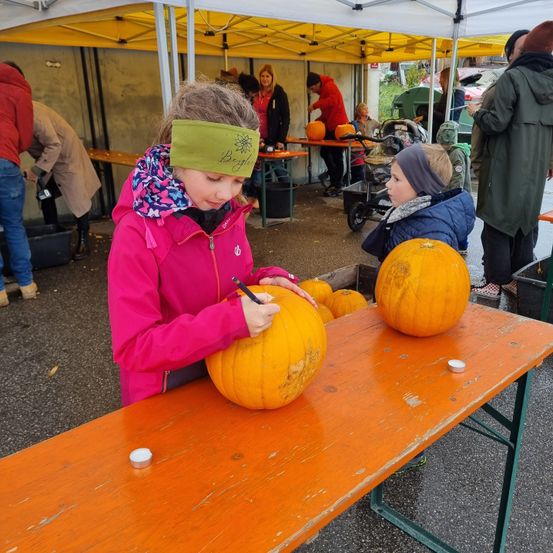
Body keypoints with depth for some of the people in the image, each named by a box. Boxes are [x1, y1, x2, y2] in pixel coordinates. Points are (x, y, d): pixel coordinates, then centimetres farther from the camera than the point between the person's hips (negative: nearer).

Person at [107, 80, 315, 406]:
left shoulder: (230, 214, -8)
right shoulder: (138, 235, -26)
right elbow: (133, 349, -28)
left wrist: (265, 281, -15)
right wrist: (230, 320, -37)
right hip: (165, 395, -5)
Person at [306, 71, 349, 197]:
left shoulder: (329, 86, -10)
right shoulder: (323, 91, 19)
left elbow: (334, 100, -29)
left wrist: (315, 105, -26)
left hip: (338, 127, -9)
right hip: (330, 127, 9)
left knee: (337, 156, -4)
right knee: (324, 152, 10)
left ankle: (337, 186, 4)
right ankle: (334, 180, 21)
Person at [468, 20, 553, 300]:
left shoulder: (513, 77, -11)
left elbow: (497, 122, -15)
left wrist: (476, 112, 4)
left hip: (506, 165, -6)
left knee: (498, 220, 1)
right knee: (525, 219, 13)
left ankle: (495, 282, 4)